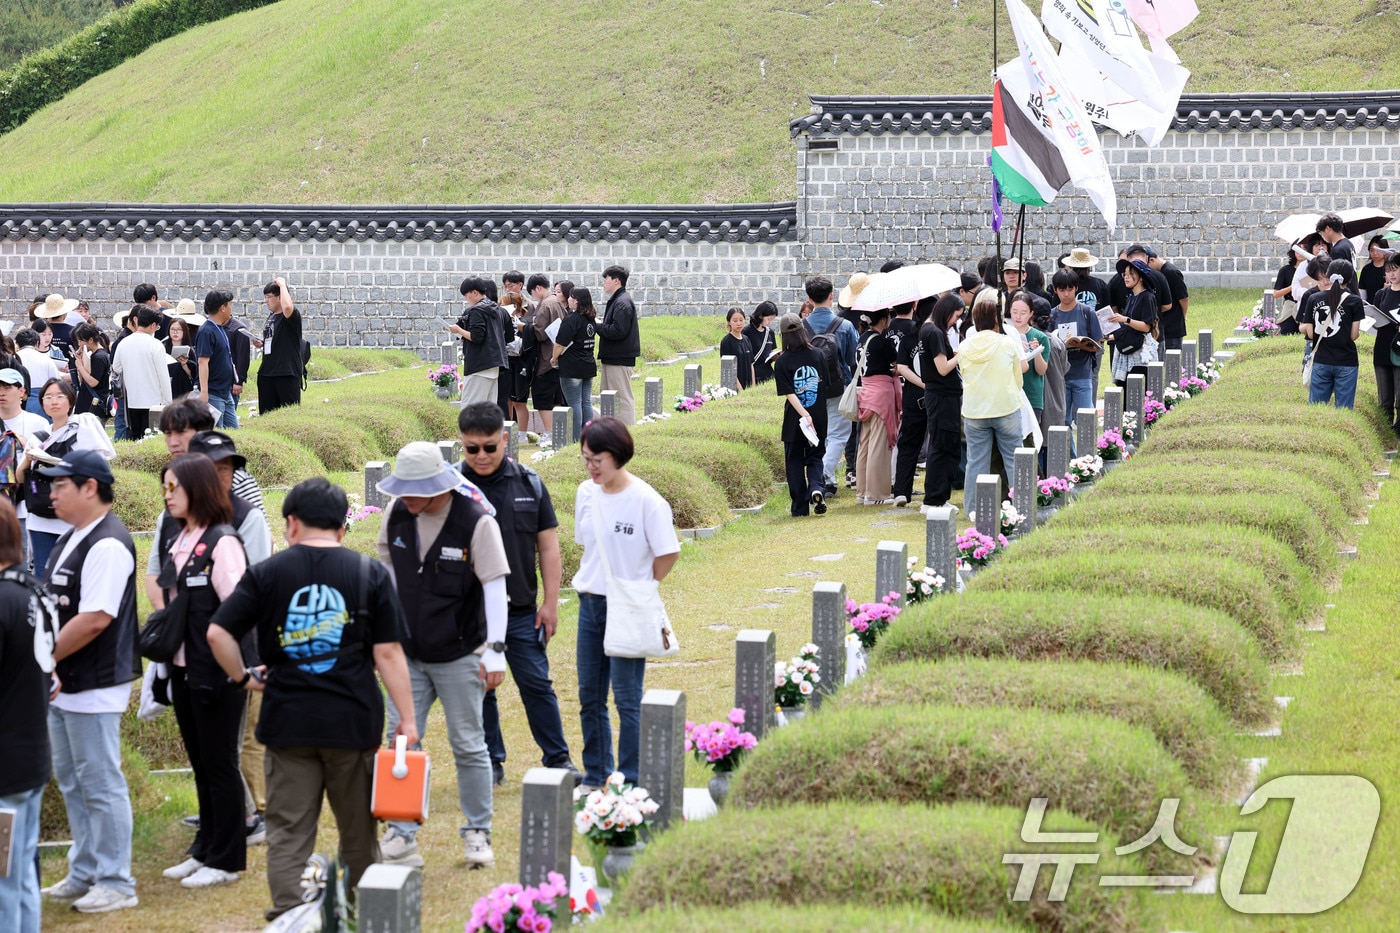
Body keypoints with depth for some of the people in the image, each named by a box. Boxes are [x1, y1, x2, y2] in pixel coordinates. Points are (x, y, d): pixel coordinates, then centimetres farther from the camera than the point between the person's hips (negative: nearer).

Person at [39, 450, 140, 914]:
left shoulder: (107, 545, -19)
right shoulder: (72, 539, 12)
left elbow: (95, 618, -25)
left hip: (95, 686, -10)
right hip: (64, 685, 10)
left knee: (101, 785, -2)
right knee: (72, 782, 17)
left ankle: (115, 884, 7)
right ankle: (84, 875, 28)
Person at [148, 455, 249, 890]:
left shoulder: (222, 542, -16)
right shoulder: (173, 541, 10)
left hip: (217, 670, -8)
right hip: (183, 668, 8)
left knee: (219, 763, 1)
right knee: (200, 763, 16)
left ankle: (226, 859, 10)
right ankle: (205, 850, 26)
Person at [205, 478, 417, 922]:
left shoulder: (266, 573, 1)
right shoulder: (370, 573, 1)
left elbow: (218, 633, -7)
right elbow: (388, 653, -2)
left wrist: (243, 678, 8)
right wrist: (408, 719, 1)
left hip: (287, 719, 0)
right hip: (354, 720, 1)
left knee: (288, 831, 4)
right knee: (358, 828, 15)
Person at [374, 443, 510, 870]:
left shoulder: (477, 522, -16)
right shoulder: (397, 514, -2)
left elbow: (494, 587, -14)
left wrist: (495, 651, -18)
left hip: (459, 655, -4)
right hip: (407, 653, 4)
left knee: (468, 745, 5)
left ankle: (477, 833, 17)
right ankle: (401, 835, 8)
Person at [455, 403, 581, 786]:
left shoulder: (529, 483, 2)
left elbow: (548, 545, 6)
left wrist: (550, 603, 2)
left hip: (522, 612, 1)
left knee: (537, 684, 5)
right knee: (479, 689, 7)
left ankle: (557, 758, 14)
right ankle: (491, 762, 18)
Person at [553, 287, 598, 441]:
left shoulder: (571, 320, -15)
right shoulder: (591, 320, 9)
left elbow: (560, 344, -15)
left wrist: (555, 358, 0)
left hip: (572, 369, -8)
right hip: (589, 366, 8)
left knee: (574, 404, -5)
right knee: (586, 402, 9)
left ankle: (576, 439, -4)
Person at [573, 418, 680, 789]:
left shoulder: (646, 500, -15)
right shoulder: (586, 493, 3)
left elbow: (669, 553, -12)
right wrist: (591, 581, 7)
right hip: (590, 603, 6)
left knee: (627, 698, -2)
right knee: (590, 696, 12)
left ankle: (630, 782, 6)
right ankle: (595, 776, 24)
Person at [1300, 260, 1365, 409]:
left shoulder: (1314, 300, 1)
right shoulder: (1354, 301, -6)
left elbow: (1310, 334, 0)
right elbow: (1354, 335, -6)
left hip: (1320, 362, 2)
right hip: (1346, 363, -2)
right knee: (1344, 410, 1)